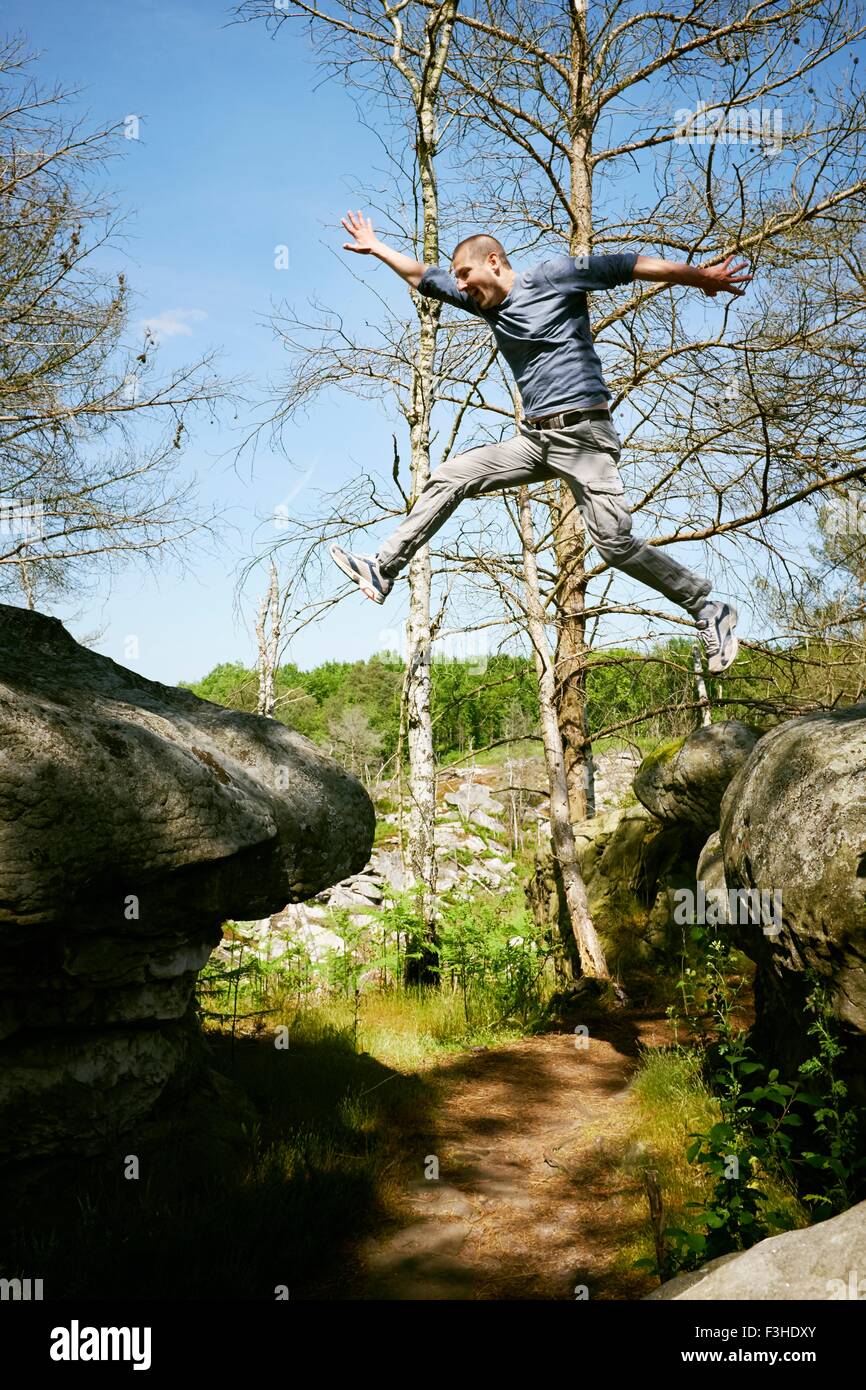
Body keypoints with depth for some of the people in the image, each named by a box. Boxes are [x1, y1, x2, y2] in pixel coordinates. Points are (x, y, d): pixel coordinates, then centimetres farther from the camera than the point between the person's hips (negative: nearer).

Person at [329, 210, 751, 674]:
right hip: (532, 438, 7)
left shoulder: (553, 275, -3)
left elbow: (629, 266, -5)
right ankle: (383, 569, 10)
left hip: (583, 433, -7)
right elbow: (422, 277, 28)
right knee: (448, 478, 3)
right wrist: (375, 247, 33)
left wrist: (703, 276, -8)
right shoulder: (486, 302, 17)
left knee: (614, 542, -16)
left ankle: (708, 610, -2)